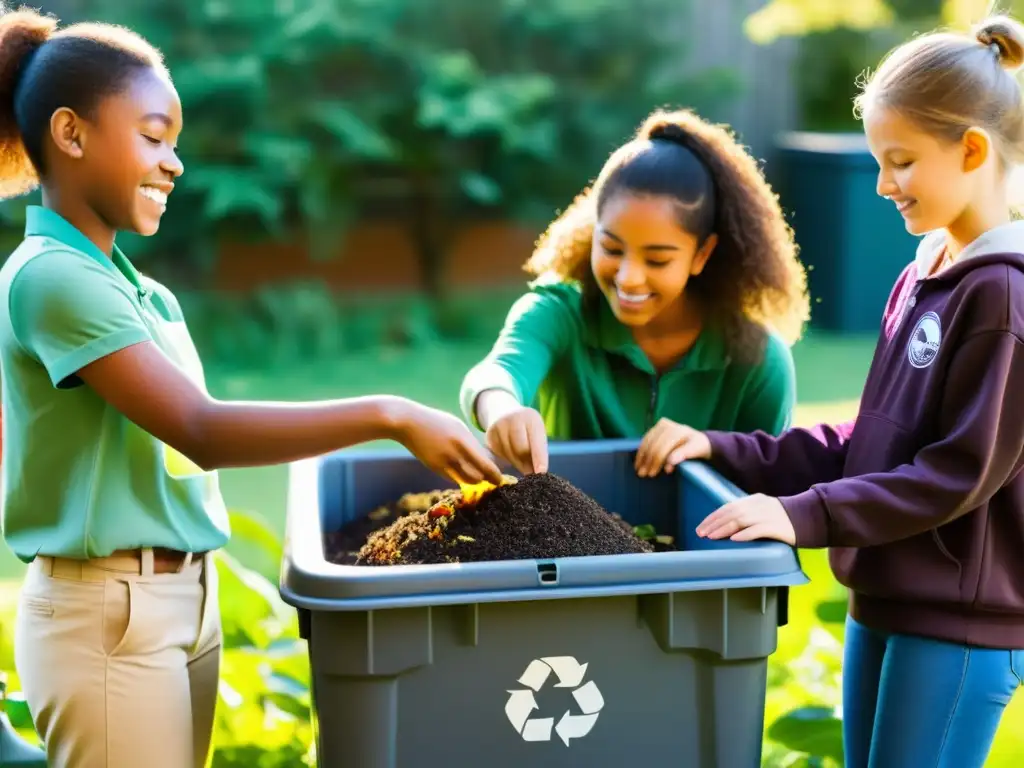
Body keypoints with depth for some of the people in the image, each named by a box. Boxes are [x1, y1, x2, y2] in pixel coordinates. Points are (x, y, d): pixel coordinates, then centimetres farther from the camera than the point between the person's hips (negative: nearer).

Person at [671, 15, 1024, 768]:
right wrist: (723, 451, 2)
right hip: (881, 604, 8)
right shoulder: (920, 280, 10)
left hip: (959, 626, -8)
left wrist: (803, 516, -25)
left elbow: (959, 474, -19)